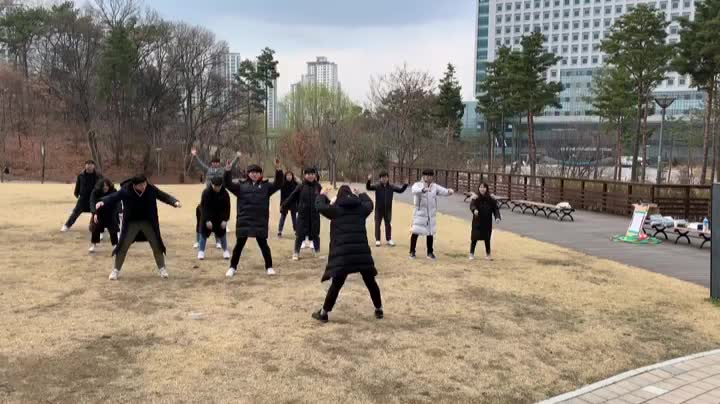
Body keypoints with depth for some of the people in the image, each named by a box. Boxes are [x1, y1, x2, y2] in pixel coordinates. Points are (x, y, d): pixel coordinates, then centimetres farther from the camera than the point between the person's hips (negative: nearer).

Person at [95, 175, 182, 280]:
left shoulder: (151, 189, -15)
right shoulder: (125, 190, -19)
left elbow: (164, 196, -10)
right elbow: (113, 197, -15)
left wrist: (175, 202, -28)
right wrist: (102, 202, -34)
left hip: (148, 222, 1)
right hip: (131, 223, -1)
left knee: (157, 245, 4)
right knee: (123, 246, 0)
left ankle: (162, 269, 22)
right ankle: (116, 270, 17)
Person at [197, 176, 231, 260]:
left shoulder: (224, 193, -14)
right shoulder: (206, 192, -20)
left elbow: (227, 207, -8)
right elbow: (204, 207, -19)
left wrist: (225, 220, -15)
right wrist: (207, 220, -23)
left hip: (220, 217, 2)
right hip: (207, 217, -1)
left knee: (222, 234, 6)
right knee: (203, 233, 0)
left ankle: (225, 250, 20)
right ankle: (201, 251, 11)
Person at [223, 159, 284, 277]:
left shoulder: (266, 186, 5)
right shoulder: (241, 186, 5)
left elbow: (278, 184, -4)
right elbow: (228, 184, -3)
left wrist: (278, 170, -17)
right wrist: (228, 171, -17)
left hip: (260, 222, 0)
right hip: (244, 221, 0)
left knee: (263, 244, 6)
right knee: (239, 244, 7)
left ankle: (269, 267, 18)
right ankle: (232, 267, 19)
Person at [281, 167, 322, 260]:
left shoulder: (318, 186, 0)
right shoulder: (301, 186, -5)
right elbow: (292, 197, -5)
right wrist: (284, 206, -6)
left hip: (315, 215, 2)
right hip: (303, 215, -1)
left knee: (315, 234, 11)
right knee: (300, 234, 2)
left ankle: (317, 251, 28)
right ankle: (296, 253, 14)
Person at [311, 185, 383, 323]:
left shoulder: (335, 209, 4)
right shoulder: (362, 208, 12)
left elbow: (319, 206, 18)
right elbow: (369, 203, 34)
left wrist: (322, 196, 38)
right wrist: (360, 194, 52)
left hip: (343, 253, -2)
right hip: (362, 251, 2)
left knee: (336, 284, 5)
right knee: (370, 282, 16)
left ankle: (324, 313, 13)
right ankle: (379, 310, 27)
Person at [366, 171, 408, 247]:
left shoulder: (391, 187, -1)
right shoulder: (377, 186, -8)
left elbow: (400, 190, 5)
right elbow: (368, 187, -17)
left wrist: (405, 185, -11)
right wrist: (369, 180, -35)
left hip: (388, 209, 2)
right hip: (379, 209, -2)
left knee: (388, 224, 11)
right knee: (377, 224, 4)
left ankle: (389, 239, 22)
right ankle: (377, 240, 12)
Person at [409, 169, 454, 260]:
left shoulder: (435, 186, 7)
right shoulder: (417, 185, -5)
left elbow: (443, 191, -4)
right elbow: (414, 190, -28)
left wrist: (449, 191, -28)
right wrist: (424, 189, -47)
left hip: (431, 214, 3)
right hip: (420, 213, -3)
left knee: (430, 233, 8)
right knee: (415, 232, -4)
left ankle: (430, 252, 21)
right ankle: (412, 252, 11)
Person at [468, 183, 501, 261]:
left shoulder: (490, 199, -2)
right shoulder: (475, 198, -9)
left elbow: (495, 208, -2)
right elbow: (472, 205, -25)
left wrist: (497, 217, -18)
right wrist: (474, 210, -48)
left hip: (487, 222, 2)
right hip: (477, 222, -2)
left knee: (487, 238, 10)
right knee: (474, 238, 2)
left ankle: (488, 254, 24)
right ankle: (472, 254, 16)